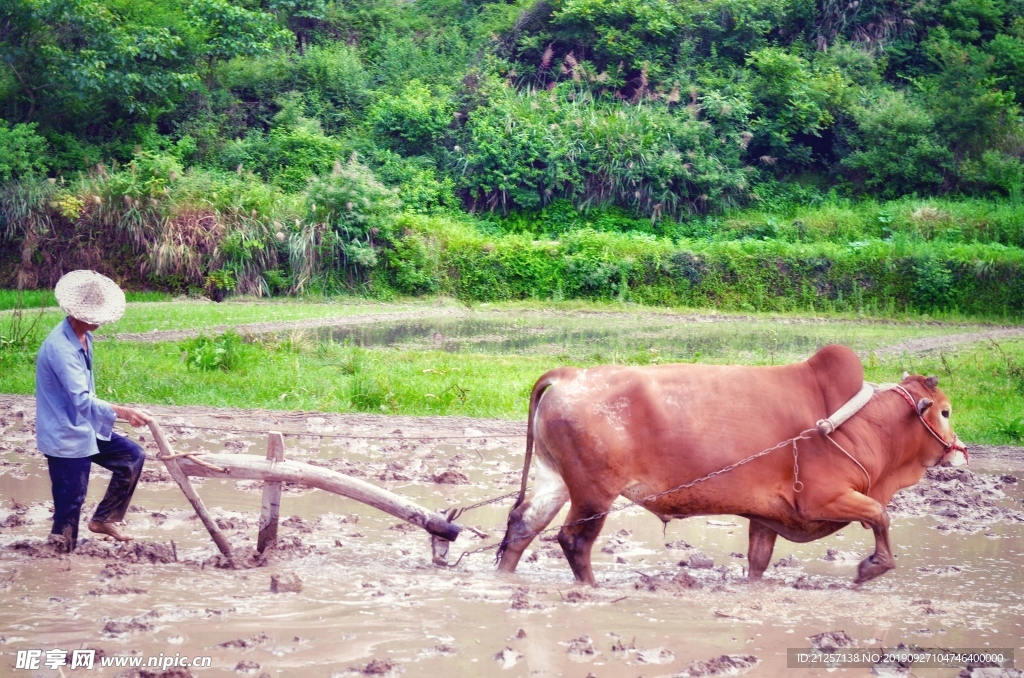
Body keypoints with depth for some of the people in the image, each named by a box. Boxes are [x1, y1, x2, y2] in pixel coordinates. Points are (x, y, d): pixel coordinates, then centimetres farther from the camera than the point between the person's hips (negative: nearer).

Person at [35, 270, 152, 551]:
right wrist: (123, 412, -38)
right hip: (65, 437, -9)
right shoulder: (60, 348, -27)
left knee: (132, 456, 12)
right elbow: (81, 400, -33)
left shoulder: (83, 337, 4)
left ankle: (103, 519, 20)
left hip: (84, 429, 10)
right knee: (69, 505, -3)